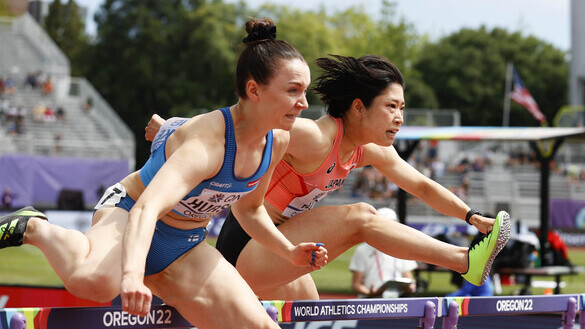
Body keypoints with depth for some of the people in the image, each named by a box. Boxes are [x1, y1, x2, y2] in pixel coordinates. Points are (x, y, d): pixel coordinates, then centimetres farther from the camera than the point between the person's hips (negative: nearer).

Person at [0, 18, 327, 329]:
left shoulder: (277, 141, -6)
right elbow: (147, 209, -48)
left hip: (185, 248, 8)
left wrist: (289, 252, 3)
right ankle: (36, 228, -7)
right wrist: (131, 275, -65)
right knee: (94, 281, -41)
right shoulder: (207, 141, -32)